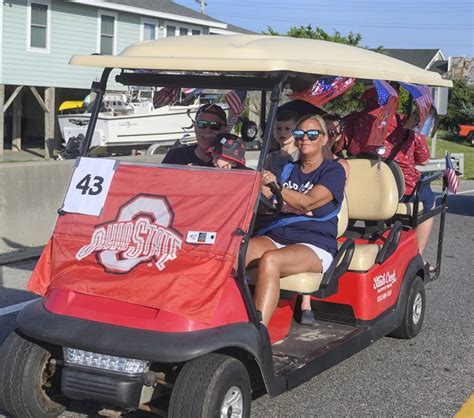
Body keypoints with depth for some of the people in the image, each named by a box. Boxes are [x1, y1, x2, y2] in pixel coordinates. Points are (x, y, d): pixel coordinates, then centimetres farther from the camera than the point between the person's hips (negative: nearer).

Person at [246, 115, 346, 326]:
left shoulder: (333, 171, 6)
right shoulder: (286, 170, 23)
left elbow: (308, 202, -12)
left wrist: (274, 187, -26)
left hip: (316, 246, -5)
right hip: (276, 237, 5)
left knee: (269, 260, -36)